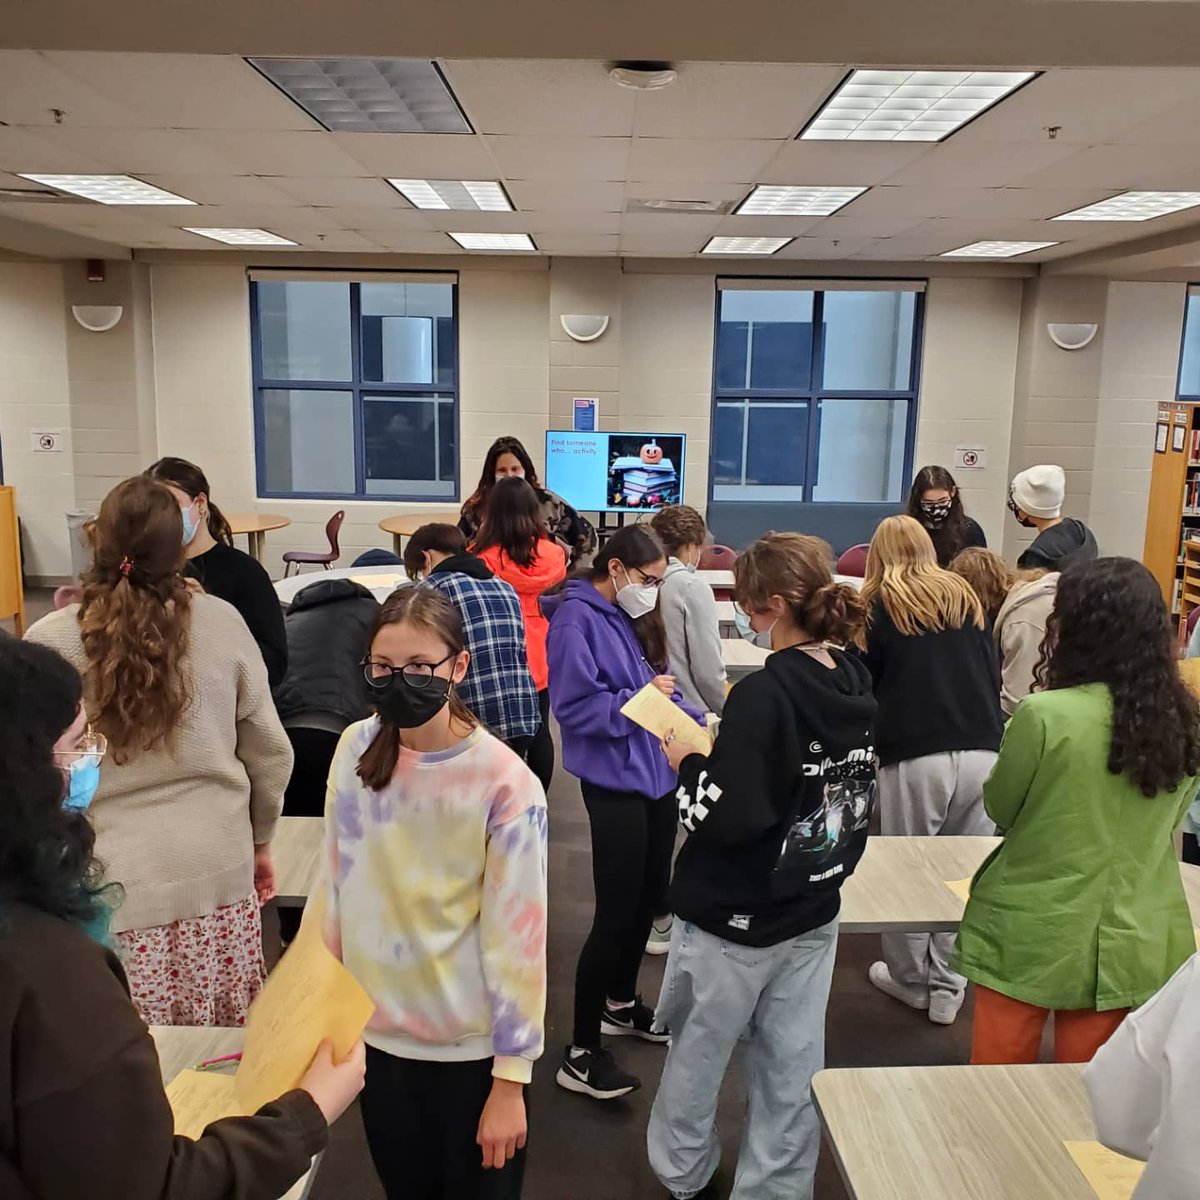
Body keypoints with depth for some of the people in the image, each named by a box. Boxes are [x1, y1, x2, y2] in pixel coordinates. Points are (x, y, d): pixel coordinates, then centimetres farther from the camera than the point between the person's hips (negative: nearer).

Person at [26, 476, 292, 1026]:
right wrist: (260, 841, 18)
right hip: (220, 871, 2)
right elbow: (270, 751, 3)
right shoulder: (223, 623, -6)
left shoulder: (50, 642, -10)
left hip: (109, 882, -2)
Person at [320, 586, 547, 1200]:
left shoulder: (504, 782, -20)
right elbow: (338, 885, 4)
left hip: (472, 1047, -4)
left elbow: (518, 935, -15)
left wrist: (510, 1079, -11)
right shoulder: (355, 750, -6)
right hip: (377, 1032, 4)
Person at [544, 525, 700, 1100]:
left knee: (649, 895, 20)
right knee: (616, 913, -4)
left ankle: (621, 1004, 41)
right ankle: (581, 1055, 9)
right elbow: (574, 706, -21)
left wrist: (694, 722, -1)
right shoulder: (576, 620, -16)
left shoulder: (634, 616, 10)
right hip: (615, 781, -9)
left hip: (656, 770, 9)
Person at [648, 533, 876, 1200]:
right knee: (793, 1069, 17)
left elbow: (727, 817, -27)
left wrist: (688, 764, -11)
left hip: (734, 919, -6)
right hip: (814, 915, 6)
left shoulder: (764, 695, -26)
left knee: (698, 1051, 18)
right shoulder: (857, 688, -2)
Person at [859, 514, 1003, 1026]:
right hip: (982, 752, 4)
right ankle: (947, 987, 20)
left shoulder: (879, 604, 6)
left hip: (914, 756, -3)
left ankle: (910, 980, 24)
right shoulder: (967, 598, 17)